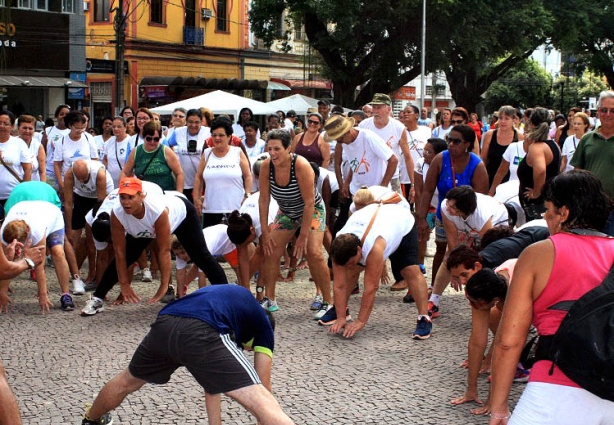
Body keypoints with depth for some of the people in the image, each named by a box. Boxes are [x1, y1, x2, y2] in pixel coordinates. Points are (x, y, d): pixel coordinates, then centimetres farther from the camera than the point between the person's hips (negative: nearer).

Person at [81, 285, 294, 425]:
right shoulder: (262, 324, 29)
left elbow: (214, 376, 44)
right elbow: (263, 386, 25)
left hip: (163, 326, 7)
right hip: (198, 332, -7)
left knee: (126, 382, 37)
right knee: (264, 403, -10)